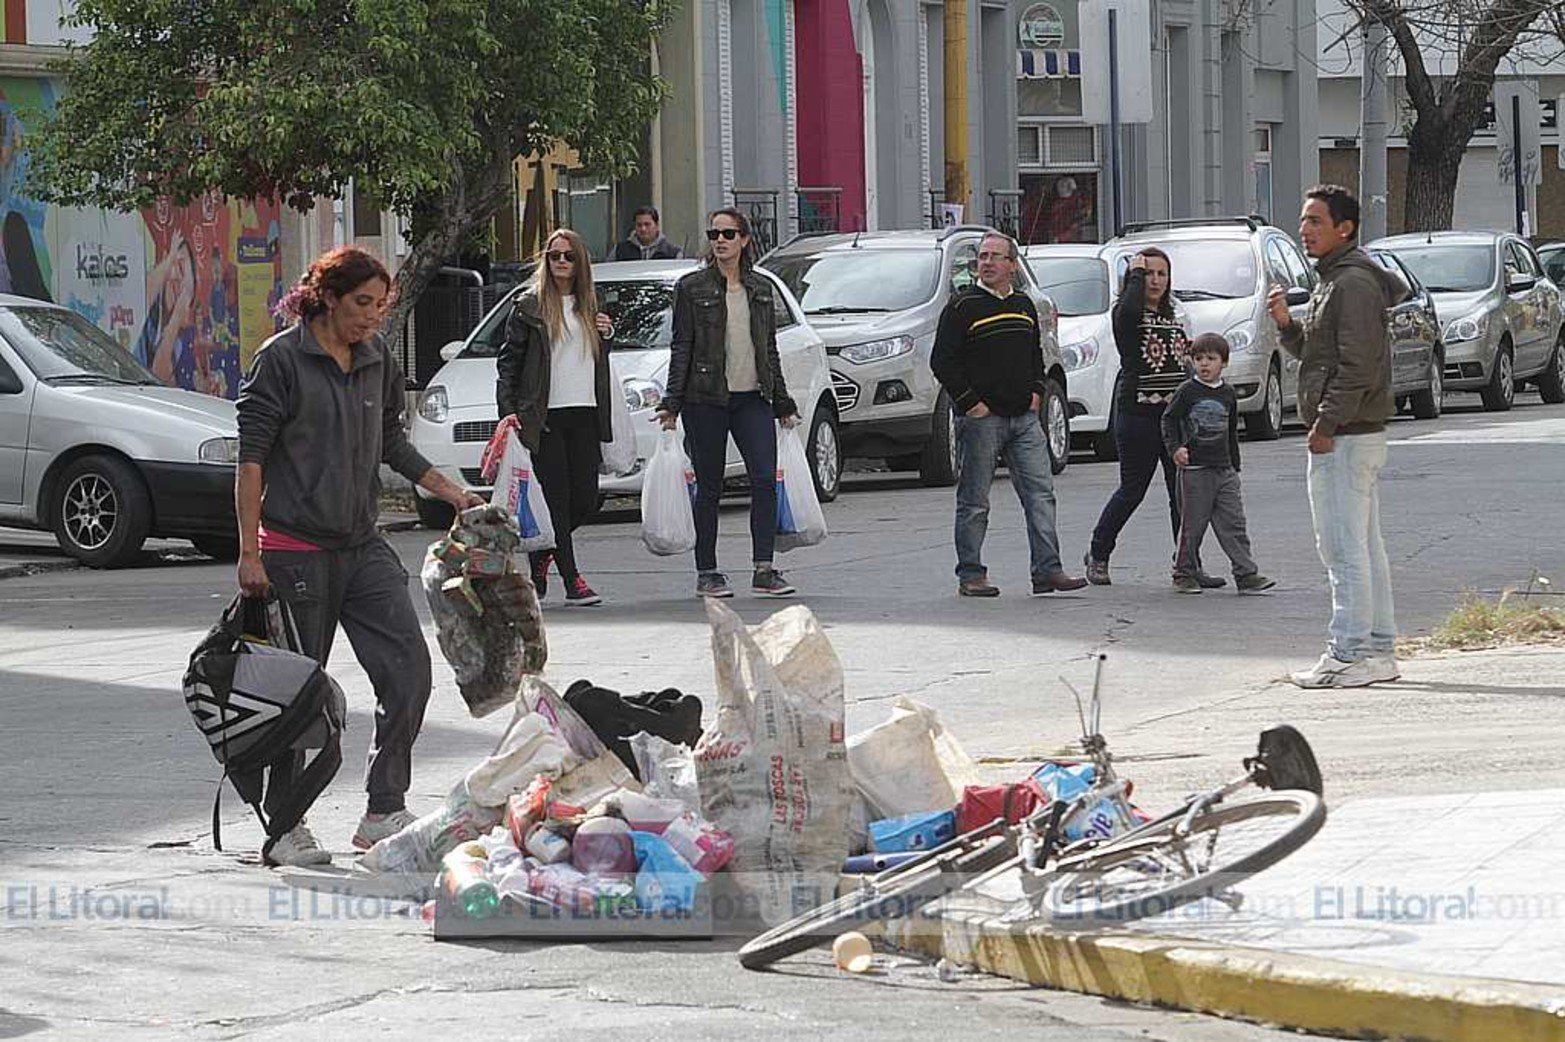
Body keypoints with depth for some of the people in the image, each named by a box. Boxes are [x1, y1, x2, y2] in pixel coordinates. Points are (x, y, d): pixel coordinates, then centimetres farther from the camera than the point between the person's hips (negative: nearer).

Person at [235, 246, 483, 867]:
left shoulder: (377, 360, 11)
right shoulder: (282, 359, -8)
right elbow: (251, 459, -10)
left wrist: (454, 495, 17)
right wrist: (249, 554, -14)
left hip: (362, 547, 6)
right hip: (295, 551, -6)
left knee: (408, 669, -4)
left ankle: (384, 813, 5)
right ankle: (284, 828, 10)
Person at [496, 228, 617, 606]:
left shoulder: (589, 308, 17)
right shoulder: (529, 306, 1)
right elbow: (508, 360, -2)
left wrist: (605, 333, 6)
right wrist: (509, 410, -10)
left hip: (584, 414, 5)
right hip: (545, 416, -5)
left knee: (585, 500, 2)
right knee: (557, 499, -5)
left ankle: (540, 554, 25)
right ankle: (572, 581, -4)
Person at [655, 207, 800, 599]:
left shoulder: (761, 288, 12)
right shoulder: (692, 287, 1)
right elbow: (681, 348, -2)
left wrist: (783, 405, 15)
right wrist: (671, 404, -8)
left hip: (752, 397, 3)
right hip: (706, 400, -3)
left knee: (765, 480, -9)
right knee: (709, 488, 2)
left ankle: (763, 569, -7)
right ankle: (707, 573, 9)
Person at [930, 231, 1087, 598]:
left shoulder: (1024, 305, 15)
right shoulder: (962, 307, -5)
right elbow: (942, 361, -8)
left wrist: (1036, 392, 13)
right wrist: (970, 402, -13)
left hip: (1024, 417, 6)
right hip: (981, 418, -6)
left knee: (1040, 493, -2)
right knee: (974, 502, 0)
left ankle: (1047, 570, -3)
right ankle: (970, 575, 7)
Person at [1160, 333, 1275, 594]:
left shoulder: (1228, 394, 10)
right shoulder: (1187, 391, -2)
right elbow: (1169, 419, 0)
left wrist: (1235, 465, 19)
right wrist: (1175, 448, -15)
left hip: (1224, 469, 4)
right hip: (1194, 468, -4)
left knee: (1234, 524, -1)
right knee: (1192, 525, 1)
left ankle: (1246, 575, -2)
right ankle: (1185, 574, 13)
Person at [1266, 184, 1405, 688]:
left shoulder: (1354, 283, -14)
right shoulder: (1334, 281, 18)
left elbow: (1357, 364, -21)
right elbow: (1316, 353, 23)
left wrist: (1326, 425, -20)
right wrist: (1287, 324, 6)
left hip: (1345, 437, -11)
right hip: (1356, 435, 11)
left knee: (1344, 547, -9)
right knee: (1365, 548, 12)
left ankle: (1348, 655, -8)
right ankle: (1379, 651, 16)